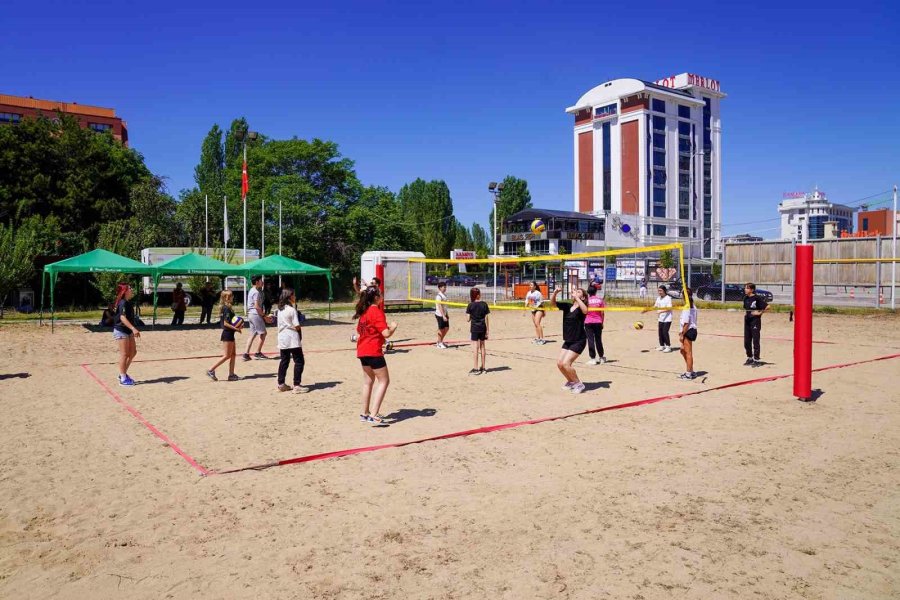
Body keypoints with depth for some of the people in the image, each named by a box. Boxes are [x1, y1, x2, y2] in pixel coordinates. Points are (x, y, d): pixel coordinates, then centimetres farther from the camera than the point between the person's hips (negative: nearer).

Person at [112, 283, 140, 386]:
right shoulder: (123, 303, -18)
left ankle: (123, 373, 23)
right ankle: (123, 379, 4)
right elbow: (123, 318, -28)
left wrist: (133, 330, 22)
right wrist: (133, 328, -36)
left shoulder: (128, 303, 11)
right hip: (121, 331, -9)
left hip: (128, 331, 9)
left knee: (133, 352, 12)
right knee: (124, 354, -4)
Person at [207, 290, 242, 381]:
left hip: (229, 334, 10)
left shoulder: (226, 308, 14)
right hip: (227, 334, -10)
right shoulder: (227, 309, -15)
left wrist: (237, 327, 6)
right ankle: (211, 371, -1)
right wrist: (236, 329, -20)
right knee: (227, 356, -5)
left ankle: (231, 375, 13)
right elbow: (226, 323, -20)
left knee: (233, 354, 10)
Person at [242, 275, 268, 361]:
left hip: (251, 314, 10)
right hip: (256, 314, -10)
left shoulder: (252, 290, 16)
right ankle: (258, 353, 5)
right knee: (263, 333, 0)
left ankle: (246, 354, 6)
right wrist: (264, 315, -14)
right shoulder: (256, 292, -15)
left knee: (253, 334, 11)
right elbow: (257, 306, -21)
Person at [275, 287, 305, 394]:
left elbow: (280, 324, 13)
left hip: (282, 338, 8)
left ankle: (281, 384, 20)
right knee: (299, 361, -2)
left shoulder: (280, 309, 9)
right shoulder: (292, 310, -13)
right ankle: (296, 386, -7)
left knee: (284, 361, 16)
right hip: (292, 339, -8)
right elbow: (297, 326, -16)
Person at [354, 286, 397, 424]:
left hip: (362, 351, 9)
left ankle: (365, 413, 25)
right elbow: (386, 333, -20)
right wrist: (393, 327, -1)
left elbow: (358, 333, 18)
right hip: (373, 352, -9)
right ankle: (374, 415, -10)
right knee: (384, 381, -3)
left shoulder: (364, 311, 12)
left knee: (368, 381, 18)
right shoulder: (377, 311, -14)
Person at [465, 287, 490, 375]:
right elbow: (486, 318, 0)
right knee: (482, 346, 12)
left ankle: (476, 368, -2)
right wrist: (488, 330, 5)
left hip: (474, 328, -3)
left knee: (476, 347, -2)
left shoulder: (471, 305, -8)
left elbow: (468, 319, -7)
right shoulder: (484, 304, -2)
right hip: (483, 328, 3)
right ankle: (483, 367, 19)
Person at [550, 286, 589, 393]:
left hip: (579, 341, -7)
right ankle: (571, 381, 27)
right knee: (559, 363, 4)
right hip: (568, 341, 7)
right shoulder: (567, 306, 6)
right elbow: (552, 303, 6)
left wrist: (576, 297, -35)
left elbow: (585, 310, -36)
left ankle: (578, 384, 5)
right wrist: (555, 293, -12)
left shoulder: (581, 308, -12)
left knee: (566, 363, -14)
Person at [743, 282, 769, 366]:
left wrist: (760, 312, -13)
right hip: (747, 321, 8)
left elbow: (767, 306, -17)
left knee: (755, 341, -2)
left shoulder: (757, 298, -13)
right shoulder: (746, 298, 9)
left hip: (755, 321, -7)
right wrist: (745, 313, 10)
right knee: (747, 341, 11)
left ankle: (756, 359, 3)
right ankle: (749, 358, 23)